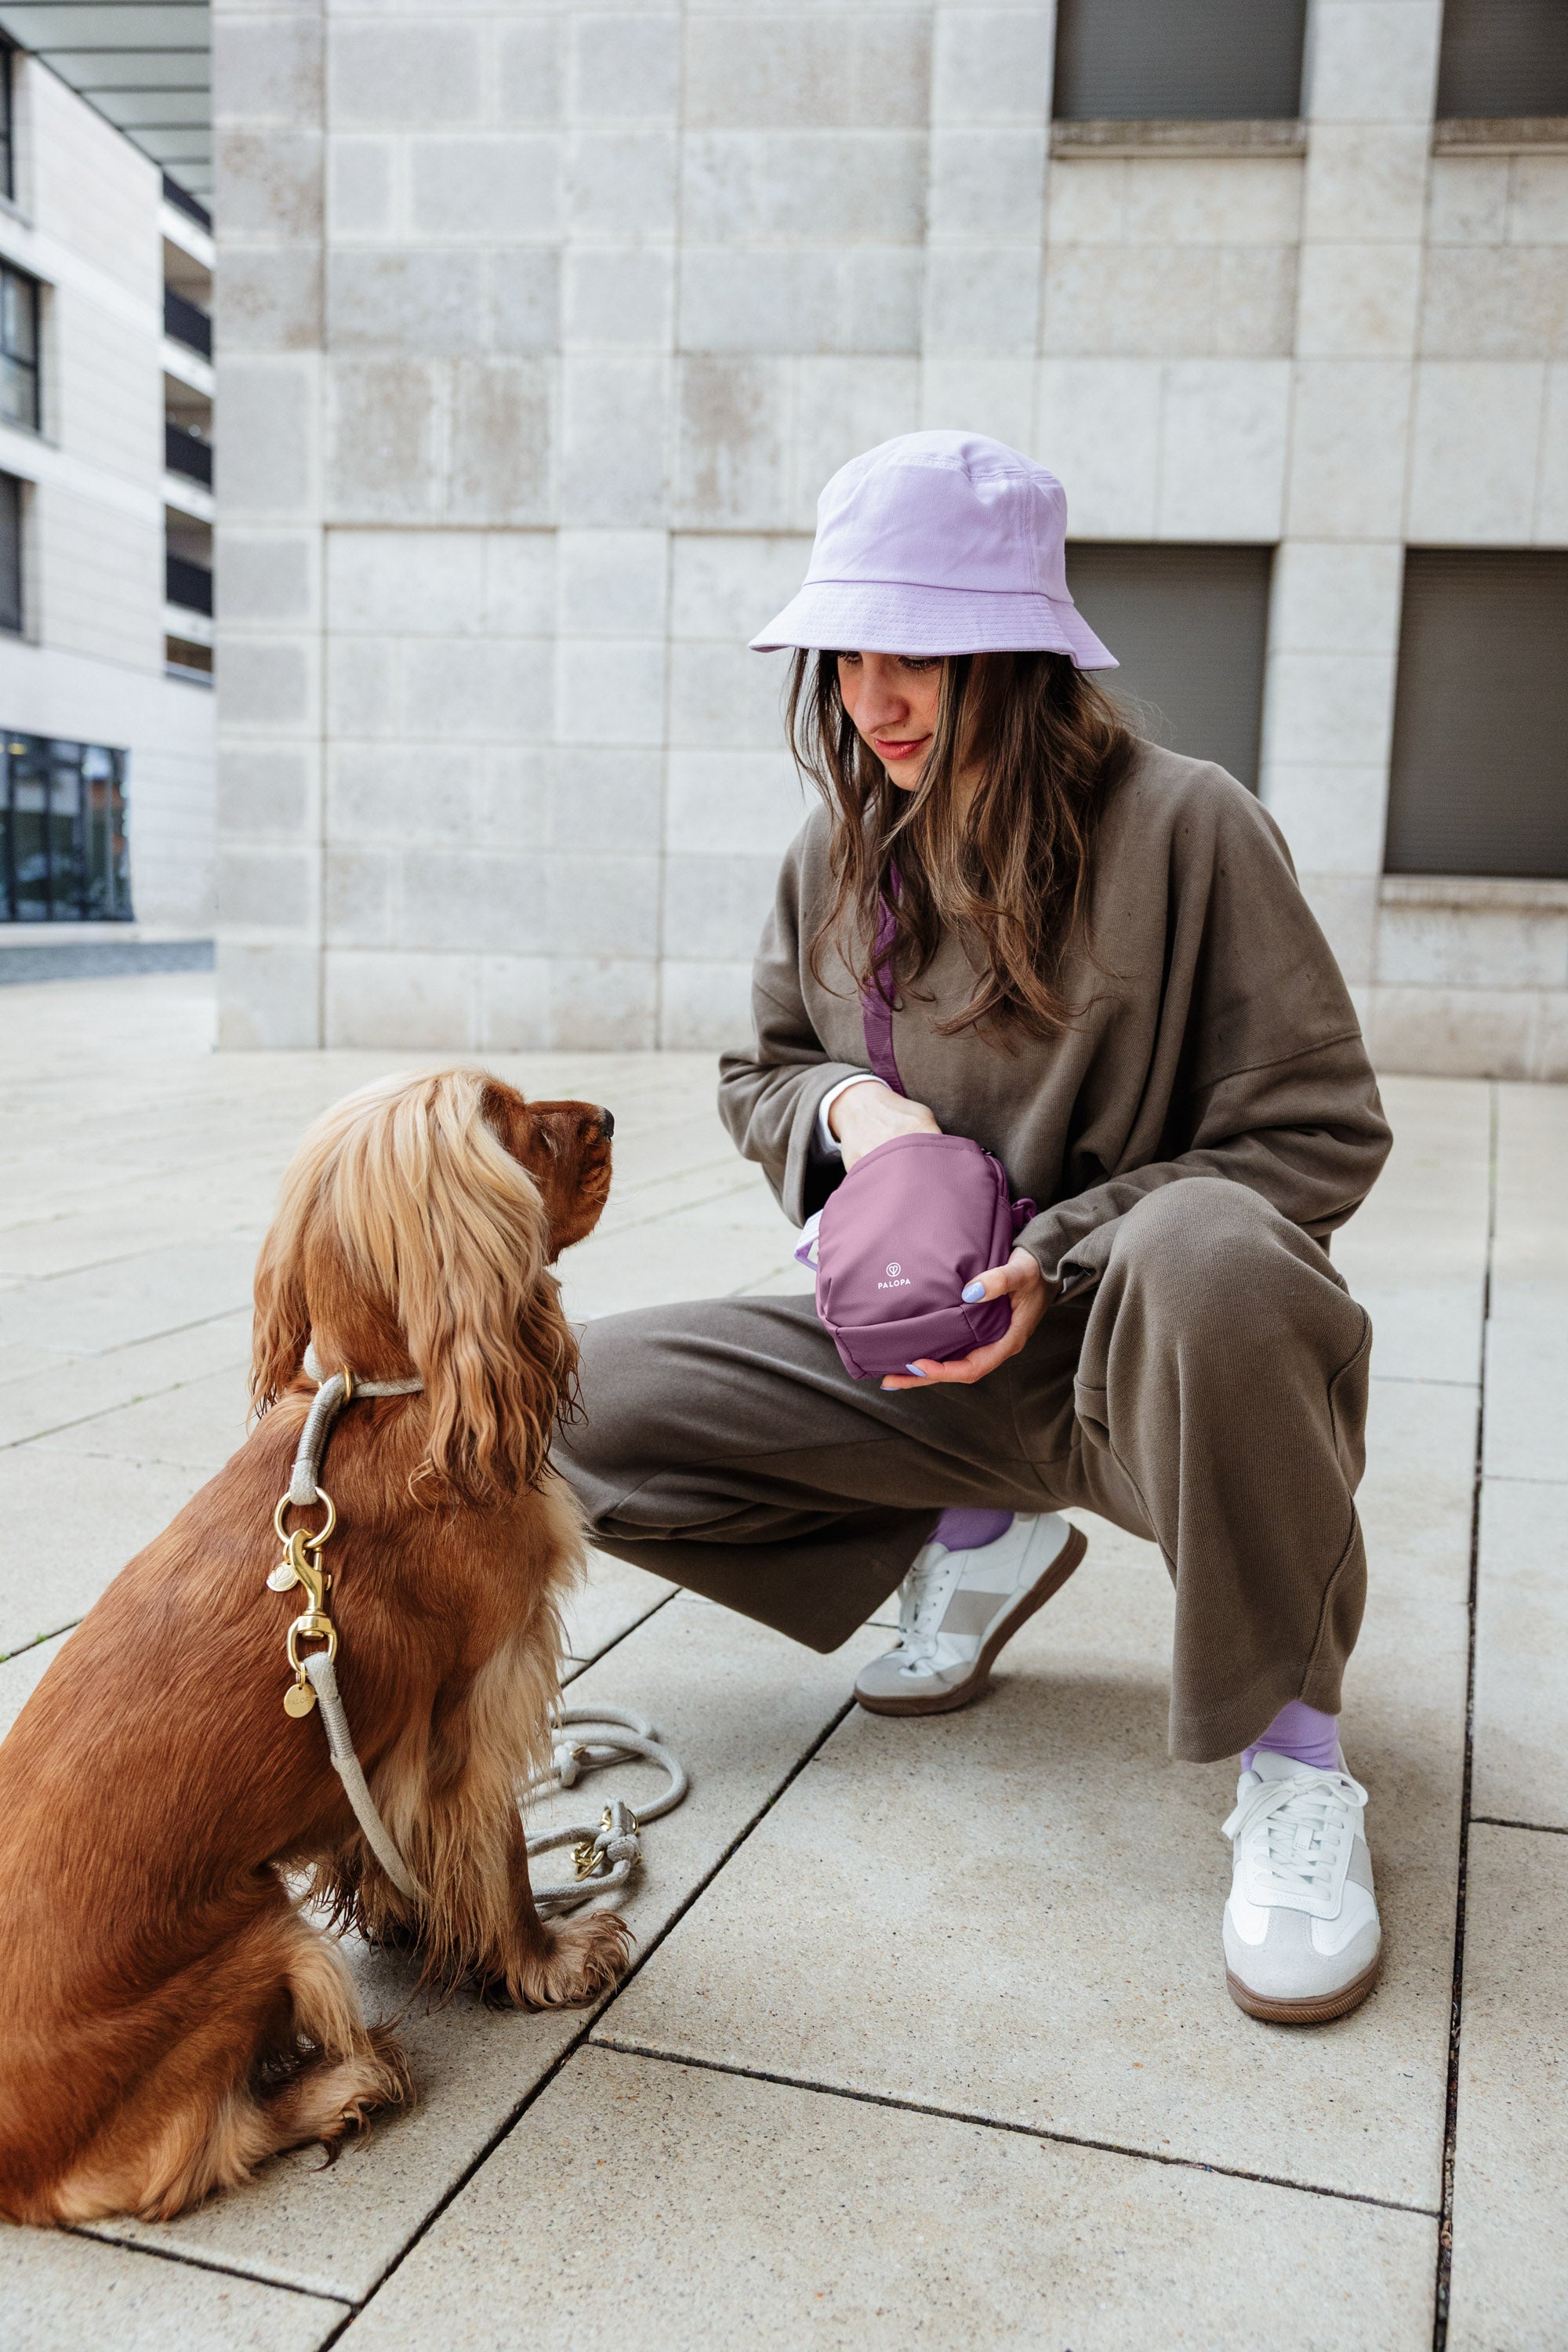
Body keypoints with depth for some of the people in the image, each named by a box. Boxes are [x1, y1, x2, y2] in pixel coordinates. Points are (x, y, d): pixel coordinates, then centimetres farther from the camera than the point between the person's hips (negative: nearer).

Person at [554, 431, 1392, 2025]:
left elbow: (1320, 1133, -11)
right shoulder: (836, 853, 3)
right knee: (582, 1405, -9)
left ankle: (1291, 1755, -19)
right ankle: (979, 1537, 9)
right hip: (926, 1356, 5)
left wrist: (1057, 1261, -21)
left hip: (1143, 1357, -5)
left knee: (1205, 1254, -41)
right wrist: (842, 1104, -9)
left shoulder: (1179, 825, -13)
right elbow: (756, 1075, 15)